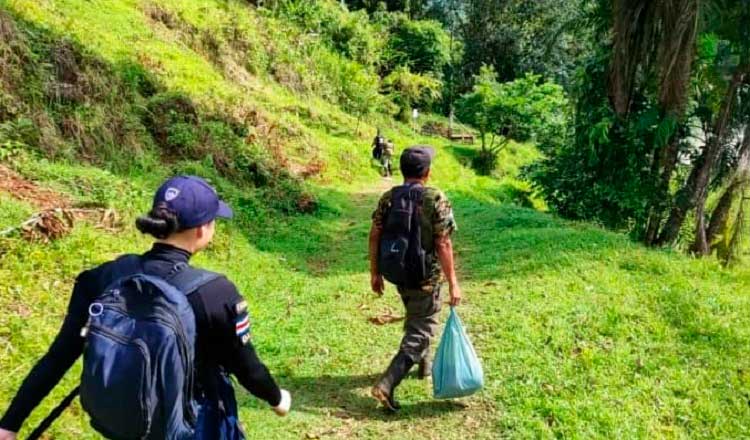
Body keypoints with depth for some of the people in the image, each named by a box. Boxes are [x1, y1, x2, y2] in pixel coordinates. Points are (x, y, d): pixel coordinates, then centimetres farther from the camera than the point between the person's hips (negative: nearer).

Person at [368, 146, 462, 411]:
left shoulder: (388, 197, -2)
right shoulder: (436, 199, -16)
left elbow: (374, 236, -1)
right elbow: (443, 244, -19)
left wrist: (375, 273, 8)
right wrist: (453, 283, -13)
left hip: (398, 274, 6)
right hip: (425, 277, -6)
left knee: (416, 318, 28)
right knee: (419, 332, 3)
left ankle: (424, 364, 47)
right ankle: (387, 384, -7)